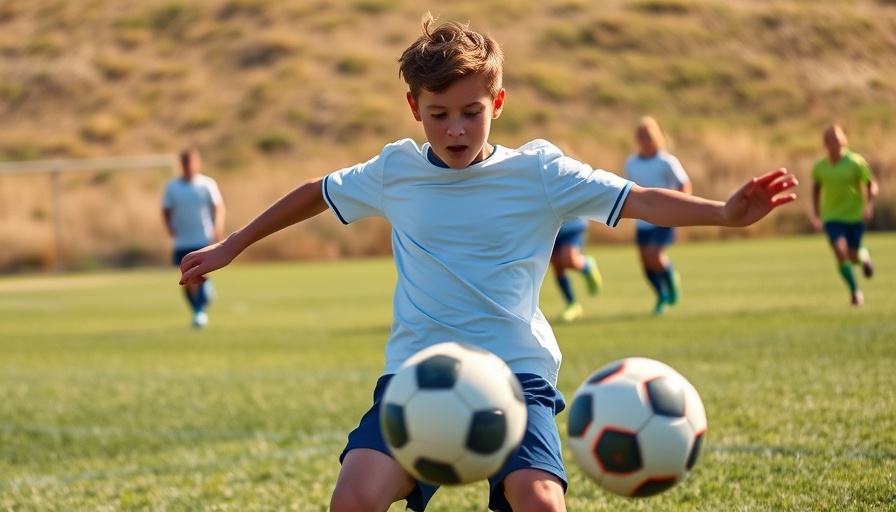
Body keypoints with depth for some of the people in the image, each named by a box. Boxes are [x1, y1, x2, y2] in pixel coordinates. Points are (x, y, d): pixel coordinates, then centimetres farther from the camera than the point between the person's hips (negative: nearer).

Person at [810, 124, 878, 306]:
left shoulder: (856, 162, -11)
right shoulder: (819, 167, -4)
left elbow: (871, 185, -5)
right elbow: (816, 187, 13)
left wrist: (869, 205, -20)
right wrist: (816, 214, 8)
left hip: (855, 216, -1)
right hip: (832, 217, 1)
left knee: (853, 257, 6)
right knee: (840, 252, -17)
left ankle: (863, 255, 45)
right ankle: (855, 291, -5)